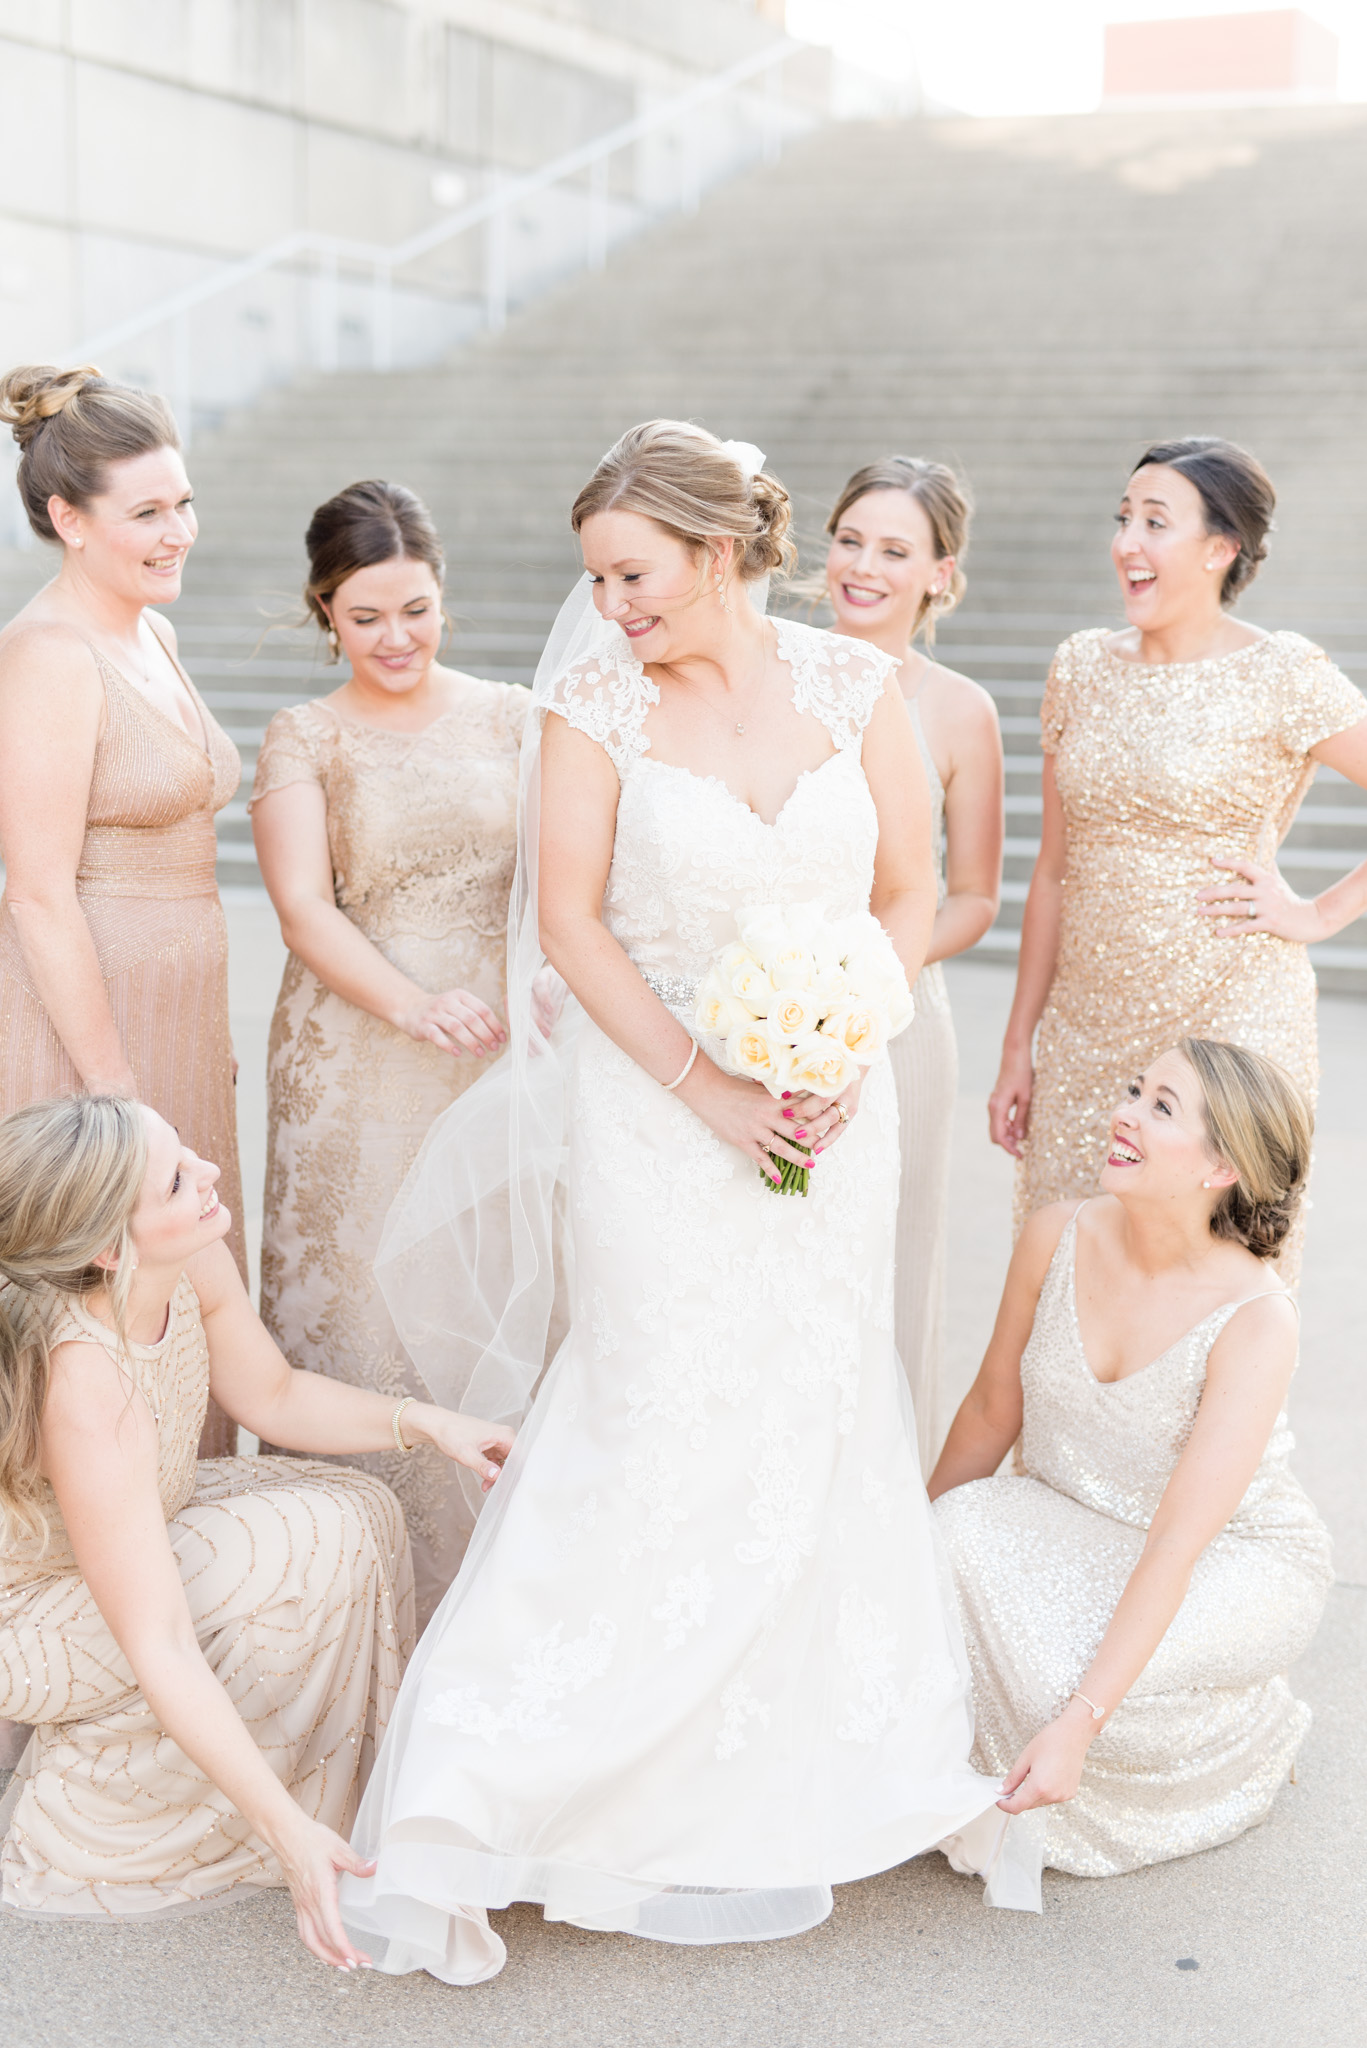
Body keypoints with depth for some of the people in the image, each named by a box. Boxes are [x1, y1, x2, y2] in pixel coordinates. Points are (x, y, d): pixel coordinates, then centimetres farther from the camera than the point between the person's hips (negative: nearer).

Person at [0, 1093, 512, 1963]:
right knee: (316, 1547, -21)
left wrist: (420, 1420, -13)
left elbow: (272, 1395, 2)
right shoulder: (87, 1390, -39)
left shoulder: (191, 1262, -18)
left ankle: (356, 1788, 10)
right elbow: (159, 1651, -36)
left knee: (364, 1511, -5)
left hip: (131, 1535, 7)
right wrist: (290, 1833, -36)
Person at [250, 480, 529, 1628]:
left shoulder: (512, 718, 9)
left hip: (504, 1053, 2)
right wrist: (413, 1003, -25)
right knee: (359, 1296, 0)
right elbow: (305, 908, -8)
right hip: (355, 1055, -1)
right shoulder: (304, 739, 3)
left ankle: (492, 1576, 18)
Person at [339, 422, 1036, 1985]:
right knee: (668, 1432, -3)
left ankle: (808, 1771, 30)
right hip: (653, 1105, -3)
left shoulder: (855, 684, -1)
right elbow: (570, 924, -7)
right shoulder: (596, 700, -7)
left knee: (813, 1424, 11)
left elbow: (910, 895, 5)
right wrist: (710, 1087, -13)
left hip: (829, 1105, 3)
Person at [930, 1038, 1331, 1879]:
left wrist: (1079, 1723, -33)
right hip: (1077, 1532, 4)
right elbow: (991, 1412, 2)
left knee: (1065, 1672, -31)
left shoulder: (1258, 1320, -27)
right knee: (961, 1531, -28)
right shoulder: (1059, 1237, -14)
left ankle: (1250, 1731, 2)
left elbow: (1177, 1546, -29)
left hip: (1235, 1563, -4)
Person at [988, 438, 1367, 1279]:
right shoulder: (1083, 665, 6)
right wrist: (1018, 1047, 10)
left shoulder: (1282, 676, -9)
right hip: (1089, 1033, 5)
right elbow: (1055, 871, 11)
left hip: (1231, 1024, -5)